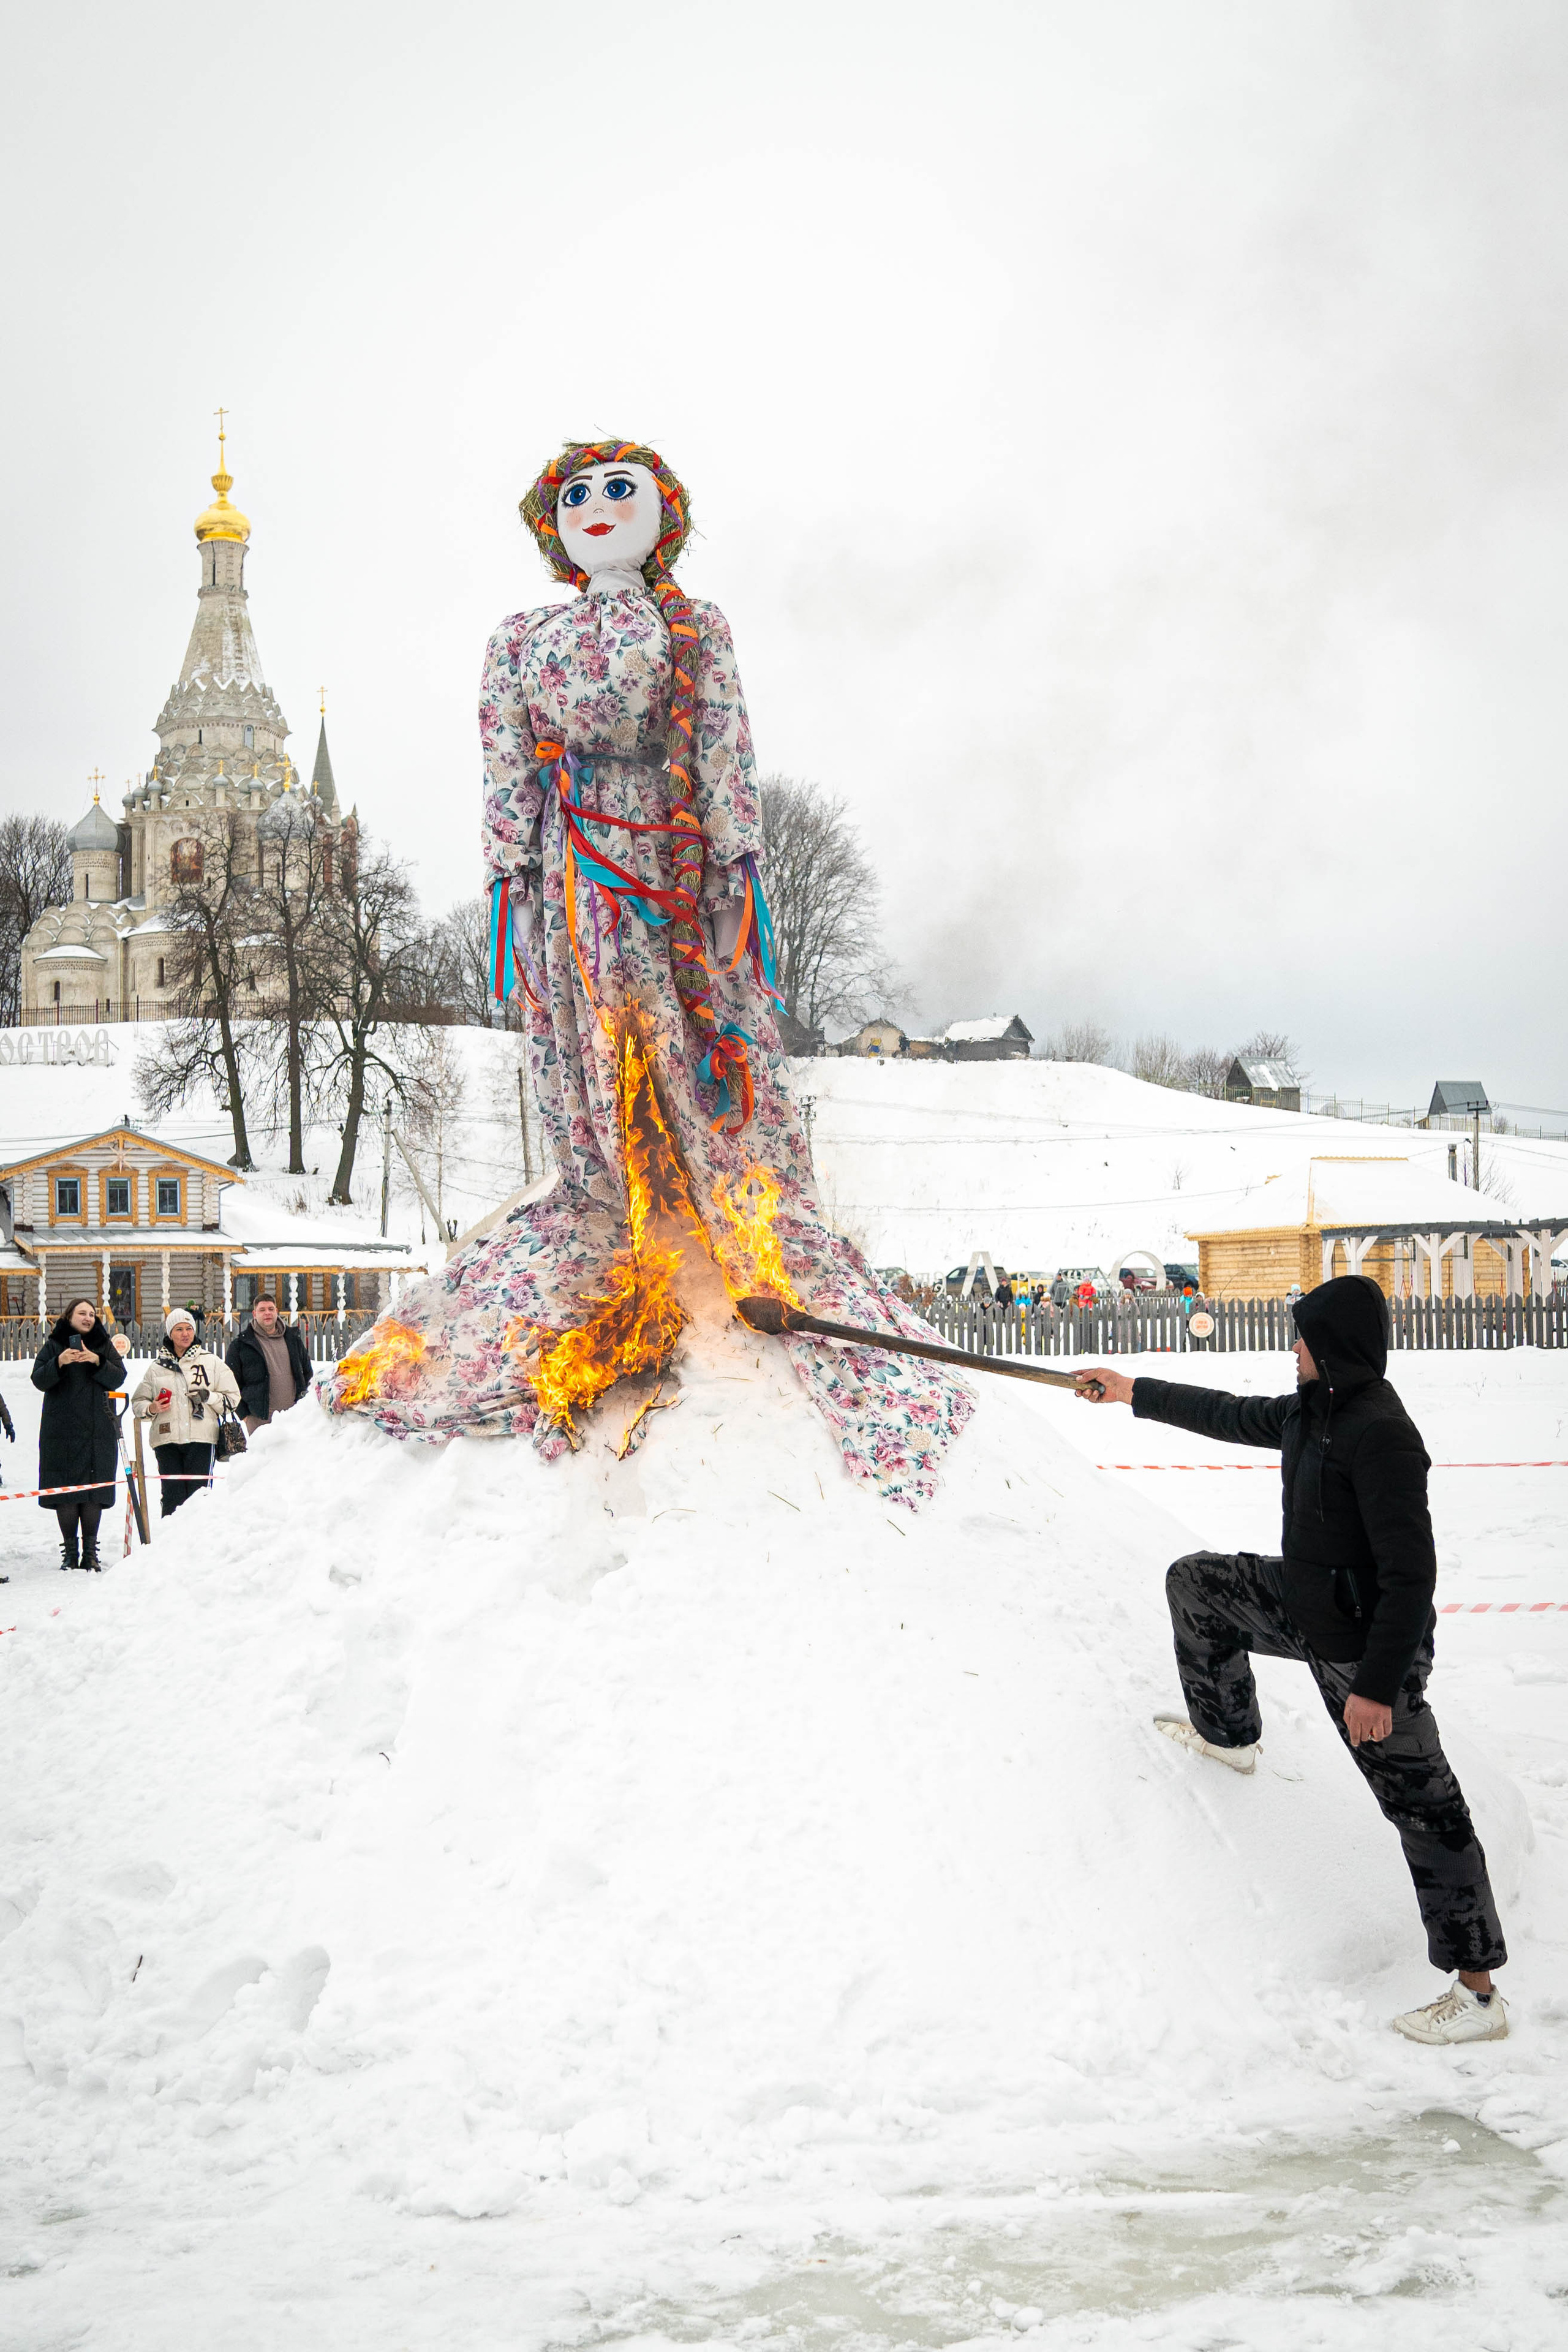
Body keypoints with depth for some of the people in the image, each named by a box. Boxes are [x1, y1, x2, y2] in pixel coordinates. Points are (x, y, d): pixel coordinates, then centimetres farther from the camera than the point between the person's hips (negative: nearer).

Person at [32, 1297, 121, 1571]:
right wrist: (59, 1363, -20)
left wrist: (97, 1361, -16)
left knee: (95, 1489, -2)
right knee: (65, 1489, -4)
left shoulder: (104, 1346, 11)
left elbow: (118, 1379, 0)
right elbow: (39, 1381, -3)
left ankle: (90, 1551, 5)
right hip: (61, 1431, -1)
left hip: (98, 1431, 1)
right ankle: (70, 1551, 3)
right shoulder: (54, 1346, 7)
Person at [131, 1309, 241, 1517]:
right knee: (173, 1497, -7)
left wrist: (208, 1397, -7)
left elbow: (233, 1398, 10)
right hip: (167, 1440, 1)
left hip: (201, 1439, -1)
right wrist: (152, 1409, -2)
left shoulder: (211, 1362, 12)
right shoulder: (157, 1368, 16)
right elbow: (138, 1403, 20)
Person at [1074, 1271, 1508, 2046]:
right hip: (1302, 1606, 10)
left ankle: (1478, 1993, 0)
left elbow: (1411, 1575, -29)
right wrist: (1134, 1393, 28)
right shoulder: (1313, 1410, 1)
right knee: (1195, 1582, 23)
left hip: (1366, 1644, -10)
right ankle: (1227, 1735, 41)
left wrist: (1377, 1685, -28)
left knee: (1423, 1805, -5)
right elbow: (1231, 1416, 22)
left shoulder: (1379, 1434, -28)